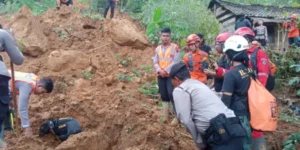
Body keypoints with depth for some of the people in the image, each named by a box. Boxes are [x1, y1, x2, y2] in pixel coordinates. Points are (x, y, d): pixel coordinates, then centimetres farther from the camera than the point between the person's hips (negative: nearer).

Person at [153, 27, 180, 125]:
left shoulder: (175, 47, -4)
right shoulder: (158, 48, 12)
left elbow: (176, 61, -11)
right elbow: (155, 62, 9)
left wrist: (166, 70, -15)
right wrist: (159, 70, -10)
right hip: (160, 75, 5)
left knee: (172, 94, -14)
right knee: (164, 95, 9)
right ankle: (165, 116, 17)